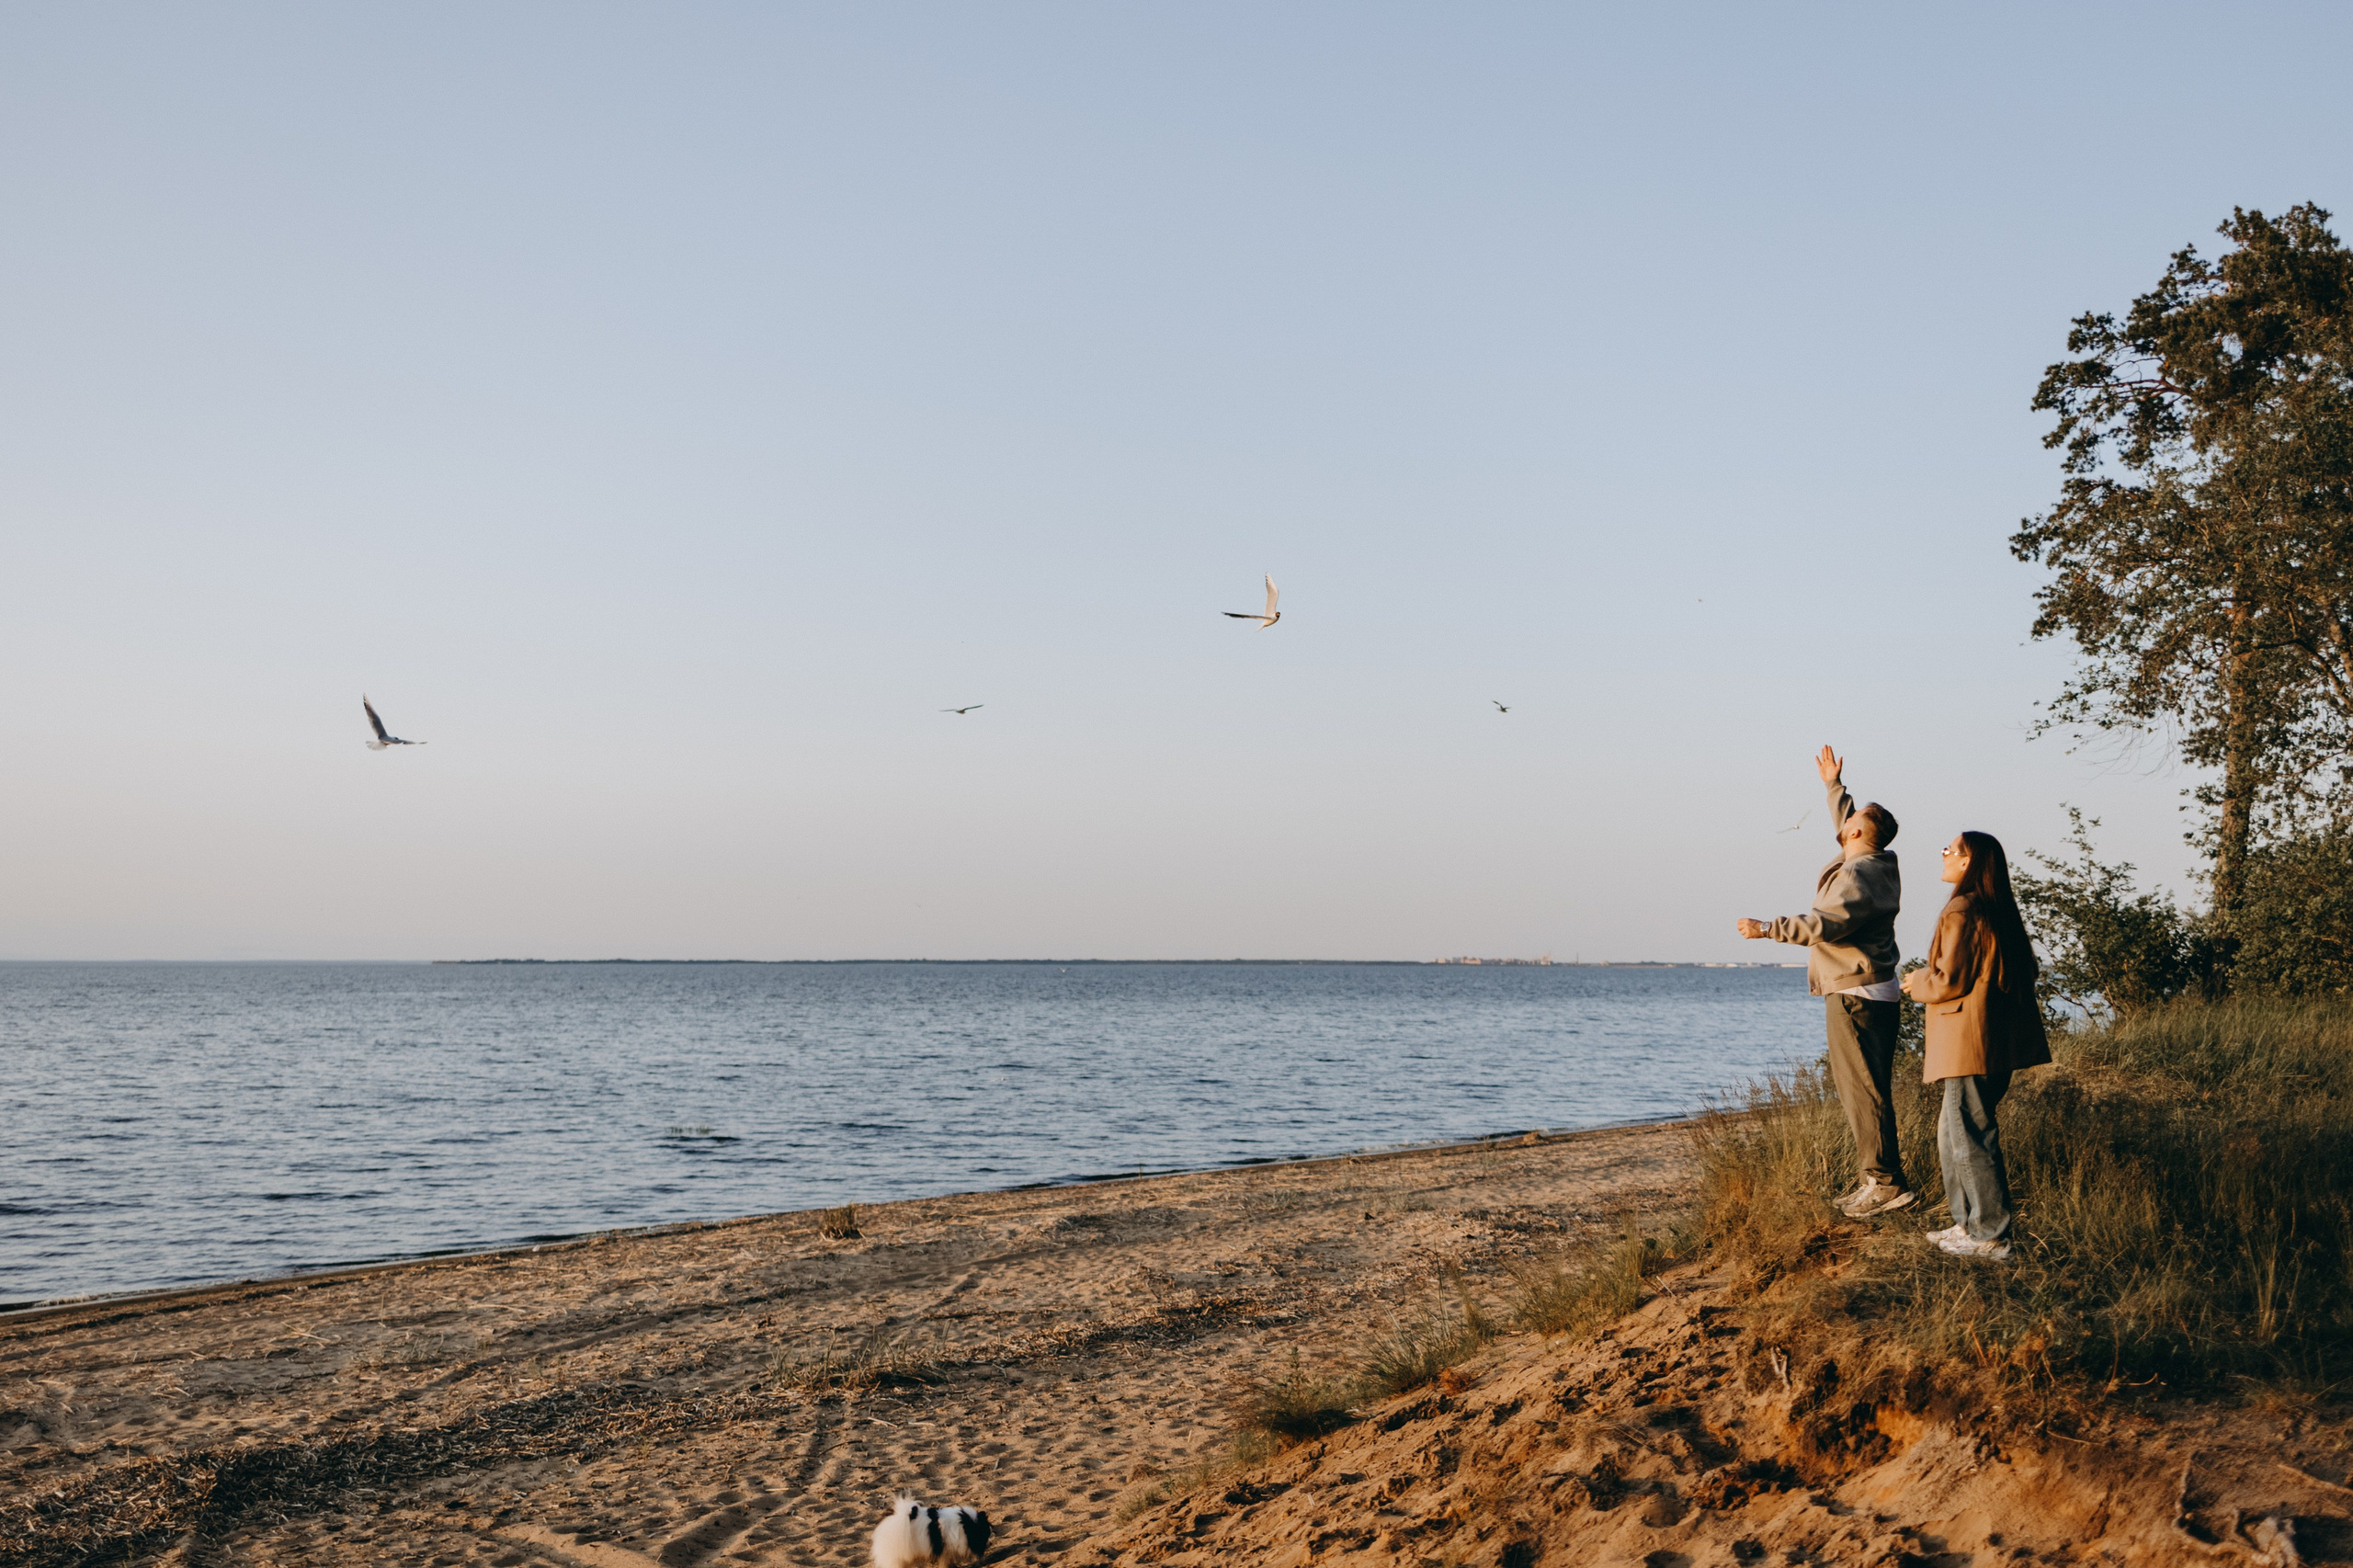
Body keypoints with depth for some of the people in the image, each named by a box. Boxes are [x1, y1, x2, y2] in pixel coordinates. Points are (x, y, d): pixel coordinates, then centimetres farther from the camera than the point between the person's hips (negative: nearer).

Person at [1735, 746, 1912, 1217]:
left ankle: (1887, 1183, -12)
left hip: (1855, 997, -11)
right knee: (1863, 1089, 13)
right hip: (1876, 996, 11)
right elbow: (1846, 832, 34)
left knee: (1863, 1091, -10)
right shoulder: (1878, 866, 13)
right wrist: (1834, 787, 41)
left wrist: (1767, 929, -23)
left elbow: (1825, 924, -28)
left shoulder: (1857, 877, -17)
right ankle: (1879, 1181, 15)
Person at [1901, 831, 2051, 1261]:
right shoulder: (2000, 911, 13)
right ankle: (1969, 1224, 22)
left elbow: (1949, 981, -18)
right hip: (1998, 1042, 10)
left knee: (1971, 1137, -4)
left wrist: (1917, 983, 4)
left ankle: (1990, 1237, -1)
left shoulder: (1962, 912, -16)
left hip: (1970, 1042, -10)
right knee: (1953, 1133, 18)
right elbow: (2022, 971, 20)